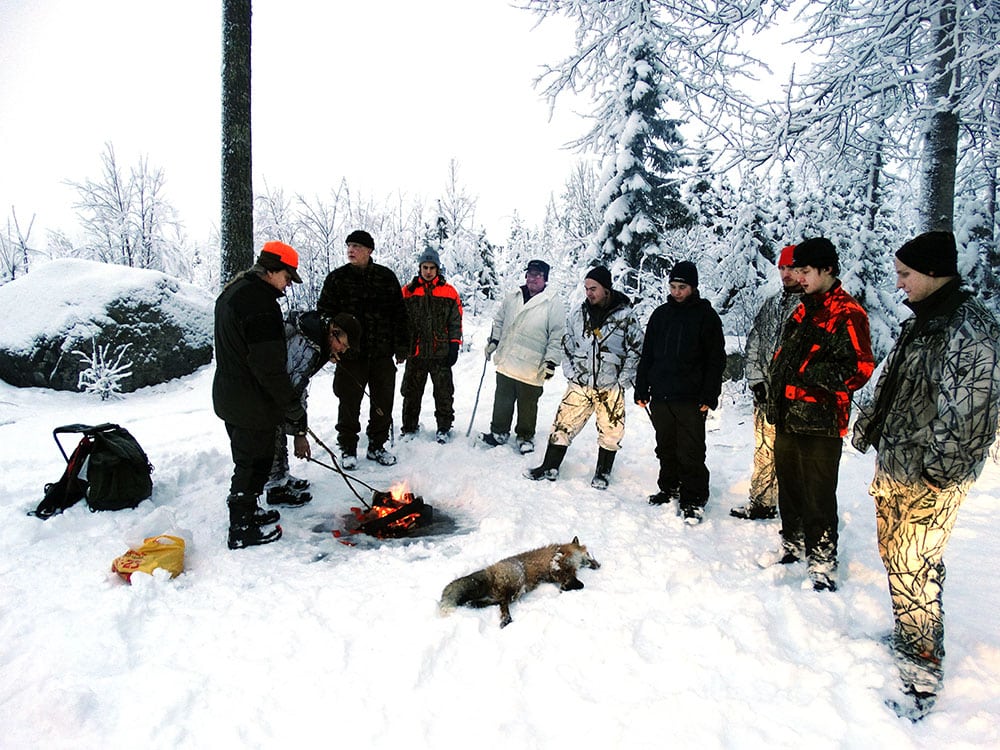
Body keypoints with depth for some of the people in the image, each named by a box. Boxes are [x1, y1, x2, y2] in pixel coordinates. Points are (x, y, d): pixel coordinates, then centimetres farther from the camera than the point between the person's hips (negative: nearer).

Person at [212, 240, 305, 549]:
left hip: (230, 394, 10)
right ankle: (242, 530, 14)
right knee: (253, 461, 2)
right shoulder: (260, 300, -22)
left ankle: (246, 510, 39)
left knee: (249, 457, 23)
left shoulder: (231, 292, 12)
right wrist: (293, 407, -18)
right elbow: (268, 365, -26)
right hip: (252, 402, -10)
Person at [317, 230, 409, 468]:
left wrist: (401, 346, 6)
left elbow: (399, 314, 8)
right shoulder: (337, 278, 2)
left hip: (382, 353, 2)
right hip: (350, 354, -1)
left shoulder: (386, 277, 5)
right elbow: (324, 314, 3)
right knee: (349, 403, 5)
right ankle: (348, 448, 20)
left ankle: (377, 446, 24)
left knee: (383, 402, 9)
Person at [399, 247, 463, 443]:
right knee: (411, 391, 9)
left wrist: (454, 346, -1)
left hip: (441, 353, -1)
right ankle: (409, 427, 22)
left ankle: (444, 427, 17)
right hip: (415, 352, 1)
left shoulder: (449, 292, 4)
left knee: (444, 393, 4)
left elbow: (456, 322, 4)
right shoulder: (408, 291, 6)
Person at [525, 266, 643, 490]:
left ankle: (602, 473, 27)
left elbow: (636, 349, -3)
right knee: (563, 425, 1)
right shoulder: (578, 314, 4)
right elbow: (567, 345, 14)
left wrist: (623, 381, -7)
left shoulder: (626, 315, -7)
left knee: (610, 433, 8)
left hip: (611, 387, -2)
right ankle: (550, 467, 14)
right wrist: (570, 373, 4)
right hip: (580, 384, 2)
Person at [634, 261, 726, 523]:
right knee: (666, 449, 14)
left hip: (691, 400, -4)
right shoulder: (660, 314, 11)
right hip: (660, 396, 5)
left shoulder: (706, 316, 0)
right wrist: (641, 390, 9)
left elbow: (716, 360, -3)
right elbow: (647, 355, 14)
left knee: (691, 453, -2)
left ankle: (693, 500, 8)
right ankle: (669, 489, 28)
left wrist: (709, 396, -10)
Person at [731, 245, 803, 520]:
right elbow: (753, 342, 15)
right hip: (766, 394, 6)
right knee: (764, 450, 12)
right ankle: (762, 503, 24)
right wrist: (756, 380, 5)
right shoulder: (771, 304, 14)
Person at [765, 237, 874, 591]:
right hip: (787, 416, 8)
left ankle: (822, 561, 12)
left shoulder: (847, 314, -11)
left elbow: (860, 367, -17)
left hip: (820, 420, -8)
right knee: (789, 487, 18)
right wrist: (775, 395, 15)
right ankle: (793, 543, 35)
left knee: (818, 495, -1)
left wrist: (810, 375, -19)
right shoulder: (803, 310, 16)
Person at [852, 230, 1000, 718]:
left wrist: (941, 468, -18)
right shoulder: (920, 320, 12)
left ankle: (922, 670, 7)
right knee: (894, 555, 17)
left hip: (933, 478, -9)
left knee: (912, 567, -6)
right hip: (893, 467, 9)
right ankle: (906, 635, 35)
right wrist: (867, 431, 19)